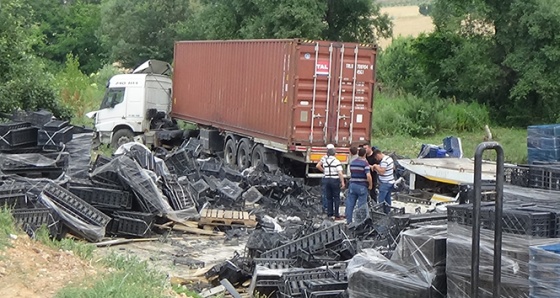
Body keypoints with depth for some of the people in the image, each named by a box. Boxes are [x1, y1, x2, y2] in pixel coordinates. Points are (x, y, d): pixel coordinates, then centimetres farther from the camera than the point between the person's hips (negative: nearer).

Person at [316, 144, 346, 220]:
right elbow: (340, 173, -15)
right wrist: (342, 182, -12)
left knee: (328, 198, 11)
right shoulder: (337, 162, -10)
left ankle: (330, 214, 12)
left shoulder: (324, 158, 2)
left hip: (326, 179, 4)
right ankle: (336, 215, 2)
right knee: (336, 198, 3)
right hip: (335, 180, -4)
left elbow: (318, 166, 8)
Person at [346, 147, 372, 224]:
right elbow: (368, 176, -20)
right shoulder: (365, 163, -12)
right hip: (362, 186, -5)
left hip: (352, 185, 5)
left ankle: (349, 221, 12)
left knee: (350, 204, 9)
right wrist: (370, 185, -9)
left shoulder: (352, 163, 8)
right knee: (361, 205, 2)